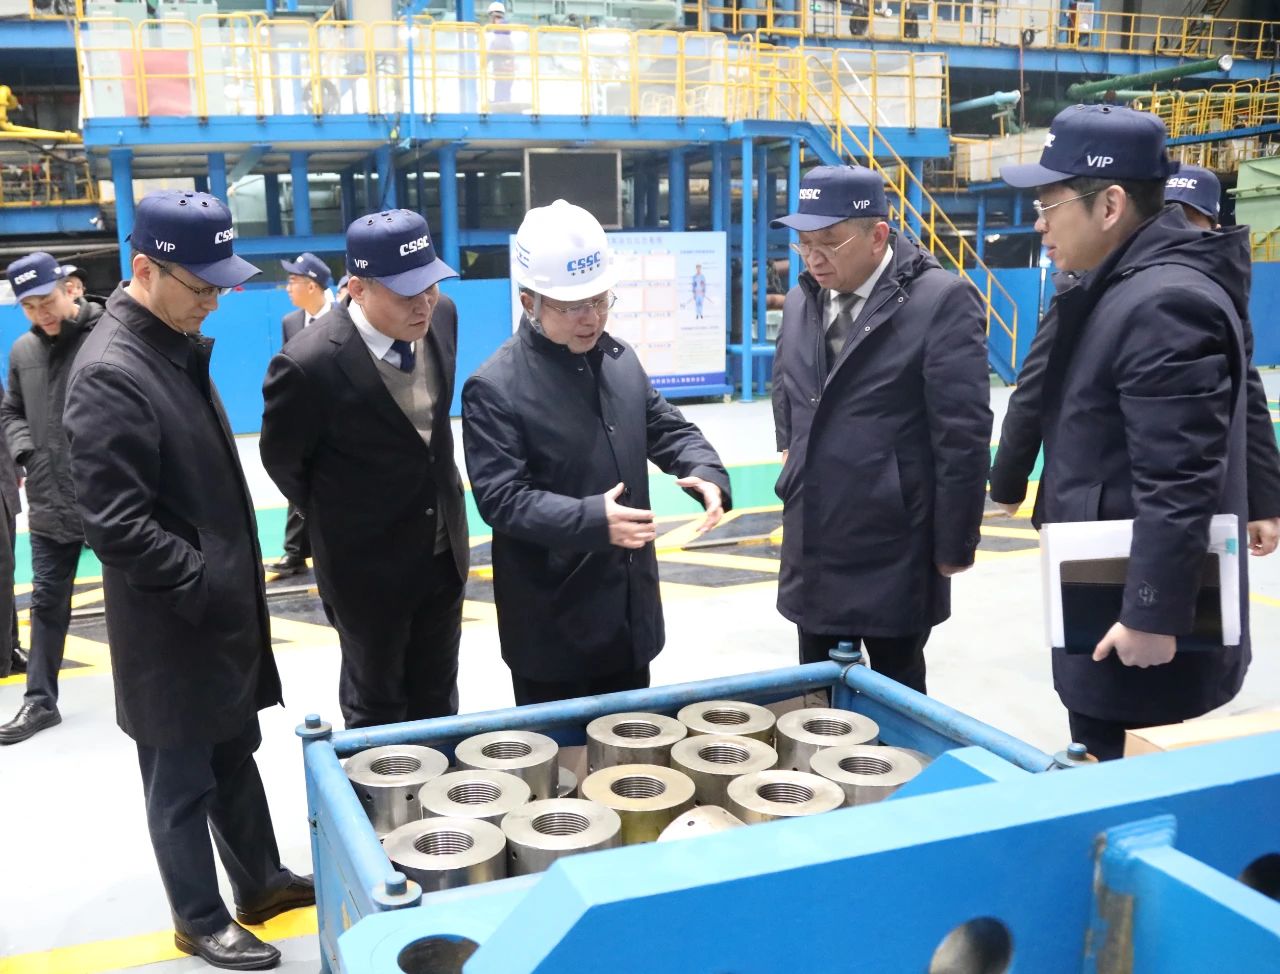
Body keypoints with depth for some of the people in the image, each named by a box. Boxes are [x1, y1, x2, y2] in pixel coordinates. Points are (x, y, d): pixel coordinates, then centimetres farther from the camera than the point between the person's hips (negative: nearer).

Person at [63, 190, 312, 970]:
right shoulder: (110, 374, -22)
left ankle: (262, 881, 40)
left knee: (233, 754, 22)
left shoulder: (178, 345, 6)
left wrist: (236, 585, 13)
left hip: (221, 604, 9)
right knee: (183, 781, 10)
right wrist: (206, 586, -20)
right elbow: (116, 526, -26)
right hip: (173, 622, -8)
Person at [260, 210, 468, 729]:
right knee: (377, 709, 16)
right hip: (367, 561, -5)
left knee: (438, 700, 21)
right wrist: (334, 518, 5)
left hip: (444, 547, 5)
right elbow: (281, 461, -10)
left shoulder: (442, 315, -9)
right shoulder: (309, 363, -28)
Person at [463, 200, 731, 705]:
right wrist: (592, 520, -32)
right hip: (554, 623, -6)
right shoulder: (495, 387, -16)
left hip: (631, 607, 6)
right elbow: (502, 499, -20)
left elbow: (667, 429, 12)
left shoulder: (620, 357, 5)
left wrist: (708, 474, -9)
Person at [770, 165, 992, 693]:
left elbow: (962, 434, -14)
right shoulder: (801, 299, 8)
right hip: (813, 545, 6)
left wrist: (954, 544, -11)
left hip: (895, 551, -6)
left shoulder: (941, 300, -14)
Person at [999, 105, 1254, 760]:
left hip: (1140, 627, -10)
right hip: (1109, 606, 10)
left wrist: (1154, 620, -22)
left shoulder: (1165, 302, -20)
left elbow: (1178, 487, -25)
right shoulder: (1120, 288, 12)